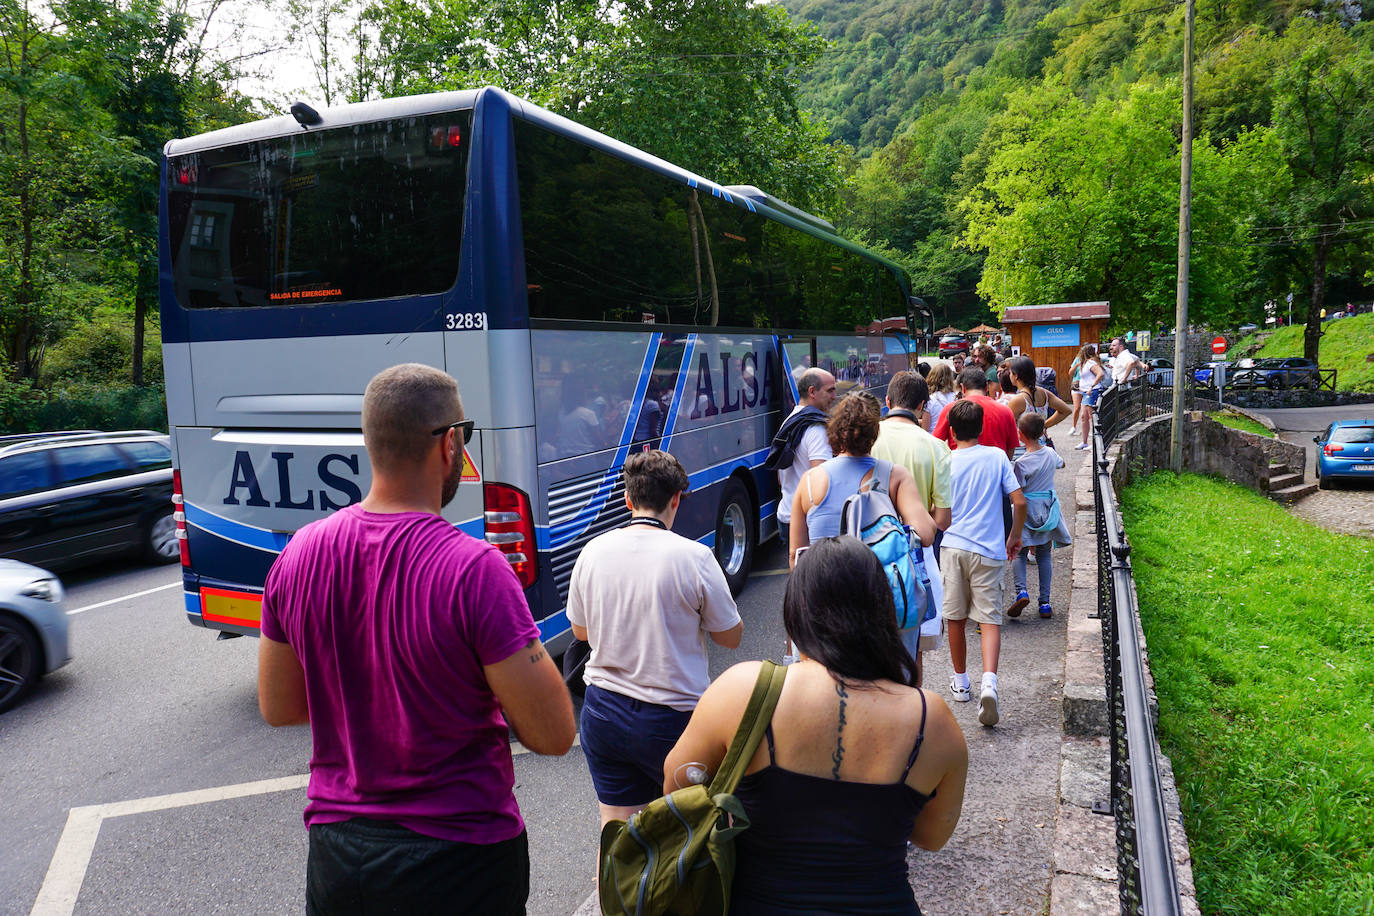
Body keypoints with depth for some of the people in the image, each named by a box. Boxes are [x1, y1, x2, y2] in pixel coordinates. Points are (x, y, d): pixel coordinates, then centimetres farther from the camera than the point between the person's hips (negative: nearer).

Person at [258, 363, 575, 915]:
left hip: (334, 853, 4)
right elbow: (553, 735, -20)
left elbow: (276, 708, 5)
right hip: (460, 858, -4)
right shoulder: (475, 569, -25)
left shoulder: (299, 554, -8)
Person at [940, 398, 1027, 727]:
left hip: (953, 546, 0)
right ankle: (989, 682, -19)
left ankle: (960, 682, 25)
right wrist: (1015, 536, 13)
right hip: (988, 551, 0)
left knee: (956, 618, 12)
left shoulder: (945, 462, -1)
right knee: (990, 619, 1)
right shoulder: (997, 456, 1)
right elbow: (1019, 501, -2)